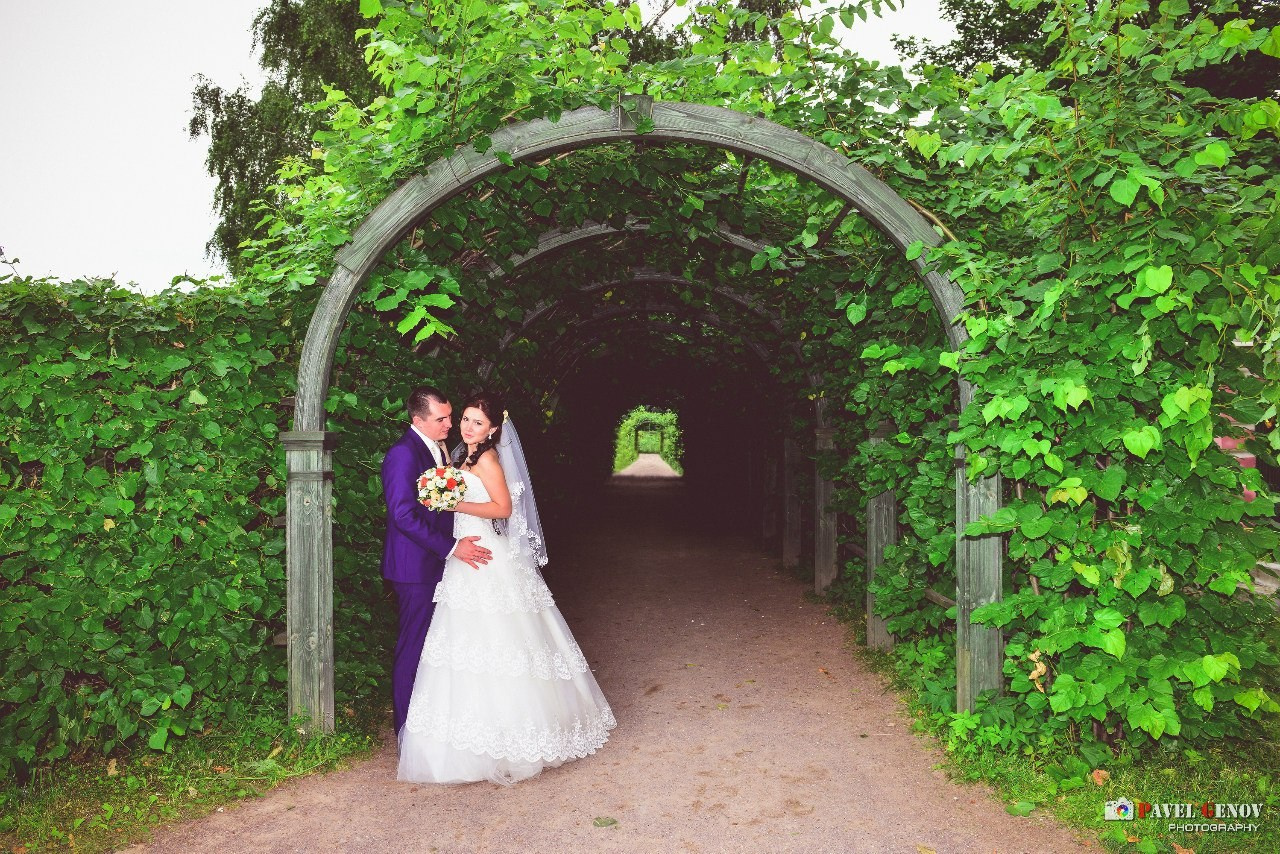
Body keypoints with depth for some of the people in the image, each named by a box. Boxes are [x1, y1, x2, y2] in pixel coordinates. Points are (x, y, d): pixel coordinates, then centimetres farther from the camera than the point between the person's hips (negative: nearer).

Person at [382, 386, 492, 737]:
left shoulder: (439, 449, 12)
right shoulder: (403, 454, -17)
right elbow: (404, 515, -23)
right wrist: (452, 547, -23)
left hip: (438, 564, 9)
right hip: (416, 567, -9)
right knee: (414, 646, 2)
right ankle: (408, 724, 16)